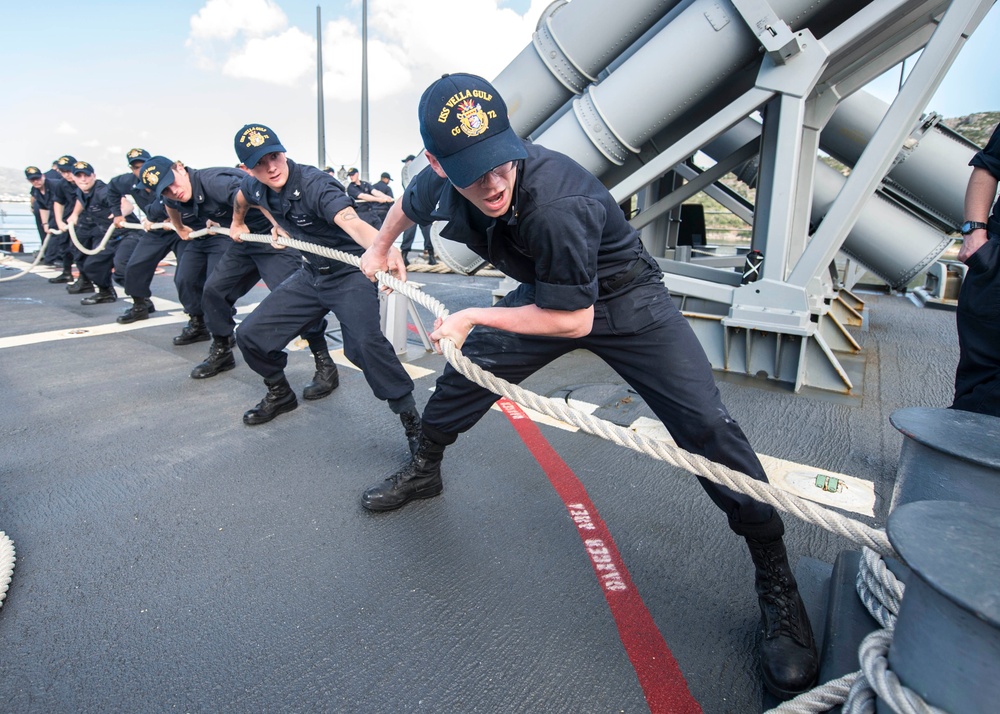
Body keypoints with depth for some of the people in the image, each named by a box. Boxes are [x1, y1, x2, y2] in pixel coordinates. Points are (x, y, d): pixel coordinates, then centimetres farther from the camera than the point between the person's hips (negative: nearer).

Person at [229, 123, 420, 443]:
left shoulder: (315, 185, -26)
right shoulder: (254, 187, -3)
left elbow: (351, 222, -46)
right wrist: (237, 224, 41)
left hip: (349, 274, -7)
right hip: (310, 274, 8)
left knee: (363, 342, -33)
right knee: (250, 335, 4)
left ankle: (410, 418, -19)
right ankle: (280, 394, 32)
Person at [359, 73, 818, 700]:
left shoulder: (555, 203, -39)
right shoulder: (441, 183, -16)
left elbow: (574, 320, -29)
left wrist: (474, 317, -22)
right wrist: (382, 247, 28)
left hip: (624, 301, -6)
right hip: (546, 293, 6)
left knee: (705, 425, -17)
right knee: (465, 372, 6)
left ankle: (777, 582, 0)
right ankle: (424, 470, 35)